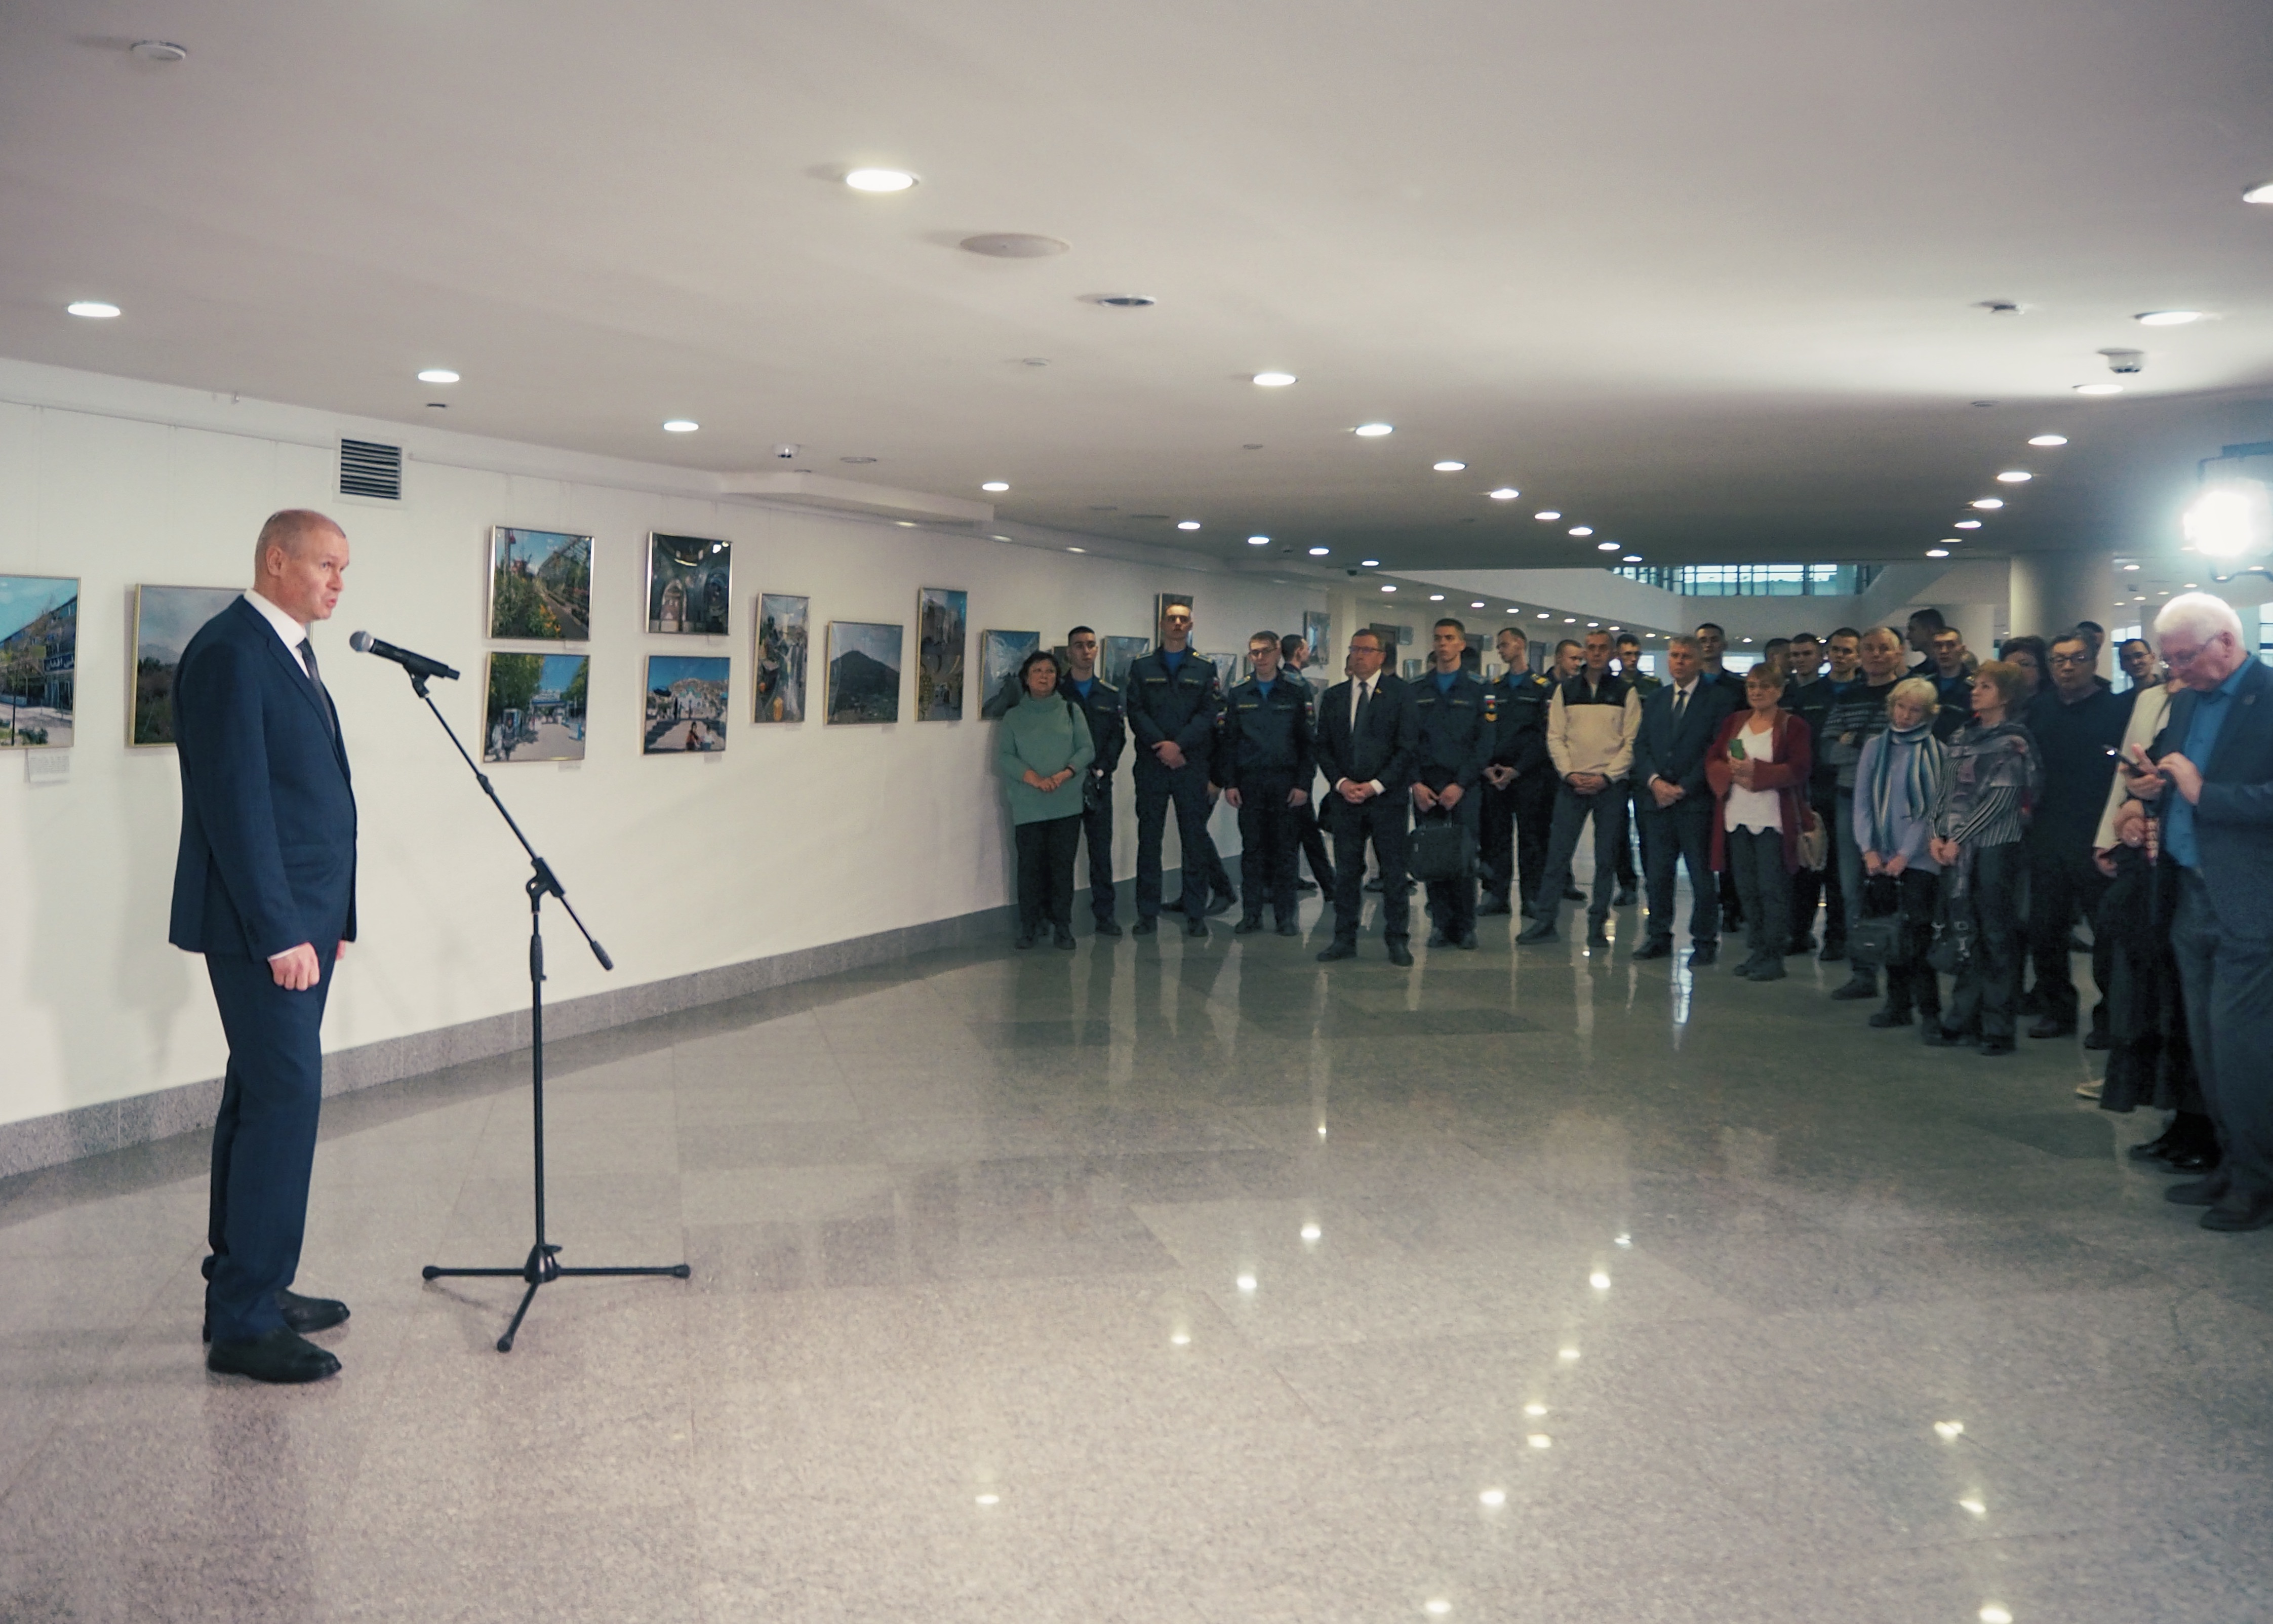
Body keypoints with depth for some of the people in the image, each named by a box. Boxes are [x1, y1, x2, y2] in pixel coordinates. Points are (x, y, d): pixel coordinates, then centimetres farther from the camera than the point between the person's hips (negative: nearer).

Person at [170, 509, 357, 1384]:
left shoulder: (289, 651, 16)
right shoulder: (229, 652, -14)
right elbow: (235, 802, -20)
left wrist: (325, 917, 16)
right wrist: (281, 932, -22)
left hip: (299, 919, 10)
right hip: (263, 925, -10)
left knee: (262, 1101, 14)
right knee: (285, 1100, -9)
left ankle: (247, 1287, 24)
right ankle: (245, 1323, -2)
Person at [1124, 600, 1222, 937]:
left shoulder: (1205, 668, 8)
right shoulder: (1141, 666, 9)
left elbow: (1209, 713, -2)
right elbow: (1135, 711, 0)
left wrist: (1179, 745, -14)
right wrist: (1161, 746, -13)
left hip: (1192, 766, 0)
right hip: (1151, 766, 1)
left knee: (1195, 840, 1)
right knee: (1149, 839, 3)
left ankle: (1196, 914, 6)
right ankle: (1147, 914, 9)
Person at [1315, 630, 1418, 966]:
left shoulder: (1399, 694, 0)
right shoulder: (1333, 696, 12)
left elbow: (1407, 748, -5)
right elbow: (1323, 747, 11)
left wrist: (1376, 785, -11)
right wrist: (1341, 782, -4)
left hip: (1387, 796, -3)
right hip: (1344, 796, 3)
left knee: (1394, 871, 0)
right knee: (1346, 871, 5)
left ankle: (1397, 940, 7)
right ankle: (1345, 938, 12)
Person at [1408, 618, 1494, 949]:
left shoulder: (1476, 692, 8)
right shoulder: (1416, 693, 14)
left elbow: (1483, 744, 1)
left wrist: (1461, 784, -9)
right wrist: (1416, 783, -6)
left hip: (1463, 788, -2)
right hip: (1425, 788, 2)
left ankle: (1465, 926, 1)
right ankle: (1440, 923, 5)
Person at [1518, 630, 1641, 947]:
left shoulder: (1626, 692, 3)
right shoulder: (1566, 691, 8)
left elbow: (1632, 742, -1)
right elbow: (1555, 737, 5)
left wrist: (1606, 777, -10)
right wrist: (1570, 773, -8)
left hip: (1610, 786, -1)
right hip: (1572, 784, 1)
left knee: (1606, 859, 3)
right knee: (1558, 853, -2)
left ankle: (1597, 924, 10)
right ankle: (1544, 921, 2)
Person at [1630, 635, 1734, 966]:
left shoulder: (1717, 698, 1)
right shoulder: (1655, 700, 17)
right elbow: (1641, 746, 12)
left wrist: (1685, 787, -10)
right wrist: (1654, 781, -5)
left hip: (1696, 801, -4)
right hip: (1657, 799, 4)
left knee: (1702, 874, -1)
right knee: (1657, 873, 5)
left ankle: (1704, 942, 6)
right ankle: (1659, 937, 14)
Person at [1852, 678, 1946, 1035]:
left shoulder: (1936, 752, 0)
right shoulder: (1875, 747, 9)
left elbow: (1932, 810, -4)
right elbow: (1863, 802, 7)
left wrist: (1905, 855, -10)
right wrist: (1869, 850, -4)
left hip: (1918, 857, -3)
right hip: (1881, 858, 4)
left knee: (1917, 931, -9)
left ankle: (1928, 1008, -5)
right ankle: (1898, 1003, 11)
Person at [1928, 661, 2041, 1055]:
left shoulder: (2013, 742, -5)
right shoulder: (1962, 738, 13)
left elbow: (2000, 799, -12)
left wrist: (1960, 839, -13)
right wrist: (1939, 834, -1)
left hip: (1995, 848, -6)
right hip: (1956, 849, 6)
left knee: (1996, 937, -2)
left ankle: (1997, 1027, 2)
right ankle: (1962, 1019, 16)